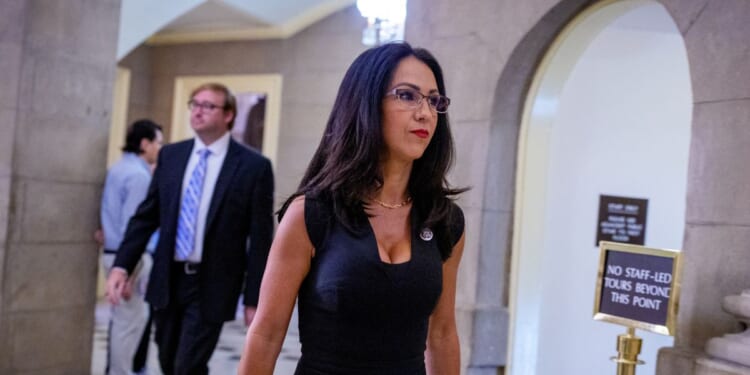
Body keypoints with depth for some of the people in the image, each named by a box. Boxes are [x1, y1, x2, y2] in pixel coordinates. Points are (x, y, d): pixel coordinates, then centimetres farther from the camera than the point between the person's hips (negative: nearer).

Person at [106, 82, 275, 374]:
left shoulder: (254, 166, -9)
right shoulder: (170, 155, 5)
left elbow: (260, 239, -8)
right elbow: (146, 216, 8)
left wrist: (253, 299, -9)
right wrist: (122, 265, -2)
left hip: (211, 286, -5)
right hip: (168, 280, 5)